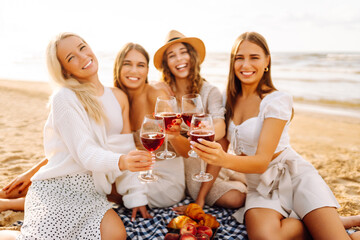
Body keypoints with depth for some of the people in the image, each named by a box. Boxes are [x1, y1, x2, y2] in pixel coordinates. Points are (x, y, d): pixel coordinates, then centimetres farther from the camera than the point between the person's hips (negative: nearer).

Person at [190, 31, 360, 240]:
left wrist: (225, 160, -38)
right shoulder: (229, 101, 6)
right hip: (260, 188, 4)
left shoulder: (277, 100, -11)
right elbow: (219, 152, 6)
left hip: (295, 176, -4)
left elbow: (262, 161, -18)